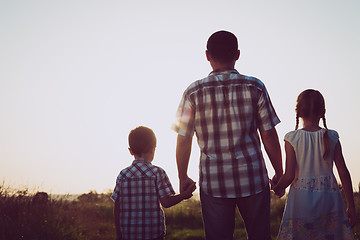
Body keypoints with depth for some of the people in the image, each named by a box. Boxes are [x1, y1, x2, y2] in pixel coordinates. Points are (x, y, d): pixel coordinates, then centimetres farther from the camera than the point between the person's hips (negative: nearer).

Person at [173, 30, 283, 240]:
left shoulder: (194, 92, -3)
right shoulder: (255, 87, -3)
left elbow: (184, 140, 0)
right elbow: (269, 136, -2)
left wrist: (183, 178, 13)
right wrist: (279, 174, 9)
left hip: (213, 183, 0)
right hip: (253, 180, 0)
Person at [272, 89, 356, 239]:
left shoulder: (292, 139, -6)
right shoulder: (331, 138, 1)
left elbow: (289, 176, -9)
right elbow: (344, 173, 1)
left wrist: (278, 188, 11)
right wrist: (351, 207, 8)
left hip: (301, 200, -2)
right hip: (329, 200, 2)